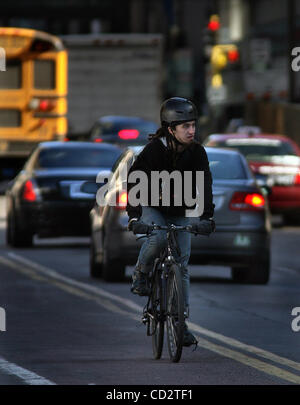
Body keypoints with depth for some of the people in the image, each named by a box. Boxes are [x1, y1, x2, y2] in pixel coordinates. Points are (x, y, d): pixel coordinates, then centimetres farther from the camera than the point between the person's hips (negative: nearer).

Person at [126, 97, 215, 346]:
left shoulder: (197, 152, -14)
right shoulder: (153, 150, -23)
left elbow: (205, 184, -20)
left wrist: (207, 216, -36)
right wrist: (134, 217, -44)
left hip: (180, 212, 3)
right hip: (152, 207, -3)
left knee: (181, 264, -2)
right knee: (158, 238, -34)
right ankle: (141, 273, -5)